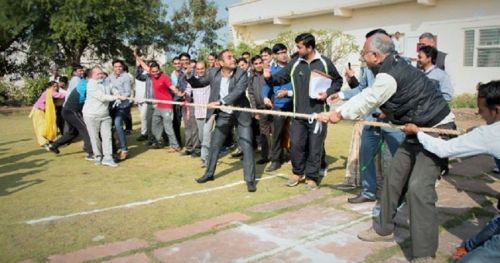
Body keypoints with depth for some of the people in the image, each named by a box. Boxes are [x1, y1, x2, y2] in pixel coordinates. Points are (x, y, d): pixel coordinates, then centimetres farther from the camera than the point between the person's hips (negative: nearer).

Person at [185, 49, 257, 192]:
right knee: (214, 145, 13)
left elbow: (237, 92, -30)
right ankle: (209, 173, 33)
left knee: (247, 146, -4)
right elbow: (197, 83, 7)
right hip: (223, 115, 3)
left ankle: (250, 179, 6)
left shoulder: (242, 74, -16)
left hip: (241, 114, -3)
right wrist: (189, 75, -14)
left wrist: (220, 102, -39)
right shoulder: (213, 73, -5)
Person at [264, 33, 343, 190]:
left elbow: (338, 81, 10)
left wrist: (328, 92, -7)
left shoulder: (325, 62, -1)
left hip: (318, 113, -2)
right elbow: (280, 78, 3)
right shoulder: (294, 64, 3)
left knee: (315, 147, 4)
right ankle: (298, 173, 25)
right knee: (296, 145, 5)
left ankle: (312, 177, 16)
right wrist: (269, 78, -18)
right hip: (299, 113, 2)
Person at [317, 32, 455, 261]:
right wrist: (336, 112, 12)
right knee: (394, 177, 13)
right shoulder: (393, 66, 5)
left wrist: (338, 114, 6)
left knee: (419, 187, -17)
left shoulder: (388, 75, -24)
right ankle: (384, 229, 29)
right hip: (419, 129, 10)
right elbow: (367, 96, 12)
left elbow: (366, 102, -11)